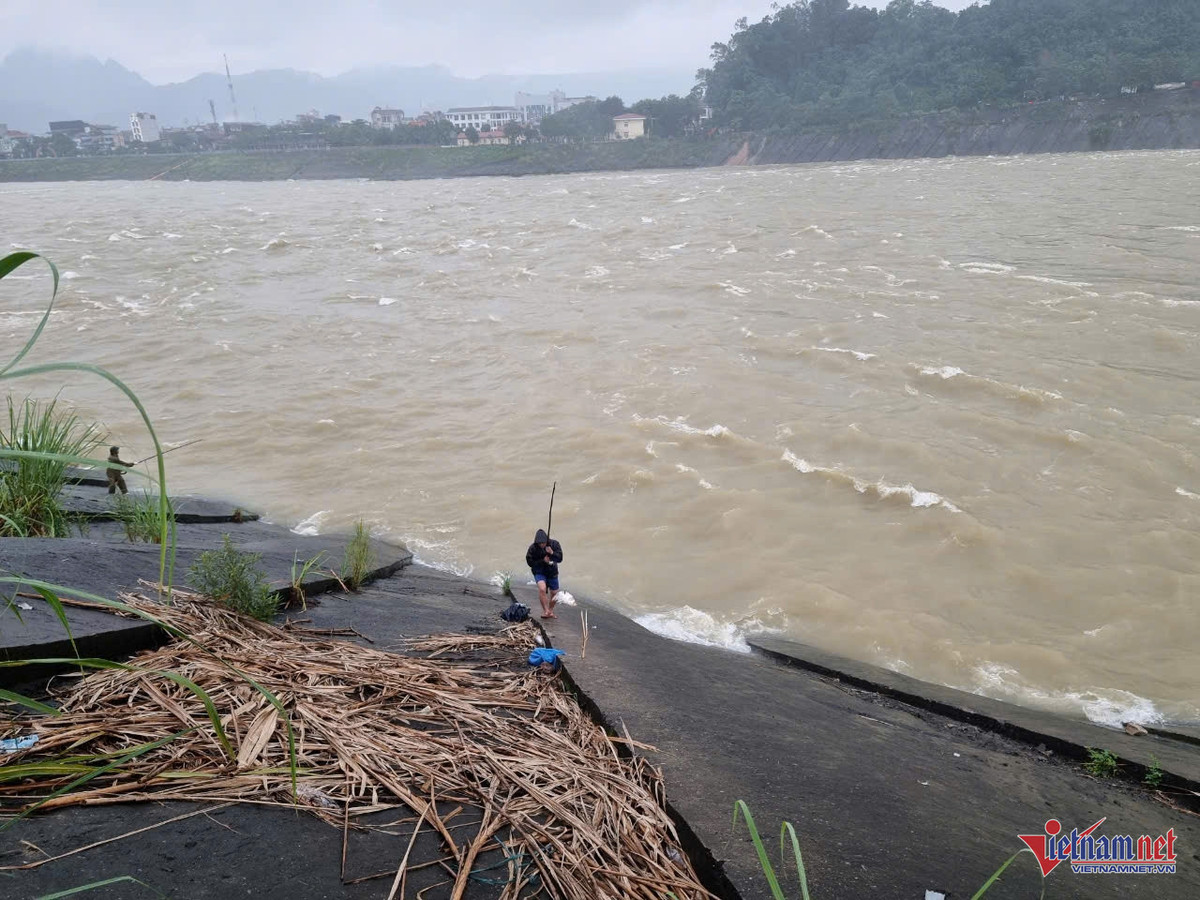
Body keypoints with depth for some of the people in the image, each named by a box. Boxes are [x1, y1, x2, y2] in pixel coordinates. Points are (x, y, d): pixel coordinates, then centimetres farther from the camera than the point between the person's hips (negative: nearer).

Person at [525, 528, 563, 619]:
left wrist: (552, 553, -33)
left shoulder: (554, 544, -12)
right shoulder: (533, 548, -16)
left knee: (554, 593, 12)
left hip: (552, 572, 3)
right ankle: (546, 611, -19)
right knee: (542, 589, -29)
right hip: (539, 572, -3)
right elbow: (530, 562, -12)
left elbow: (560, 559, -14)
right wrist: (543, 561, -22)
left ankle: (551, 611, 36)